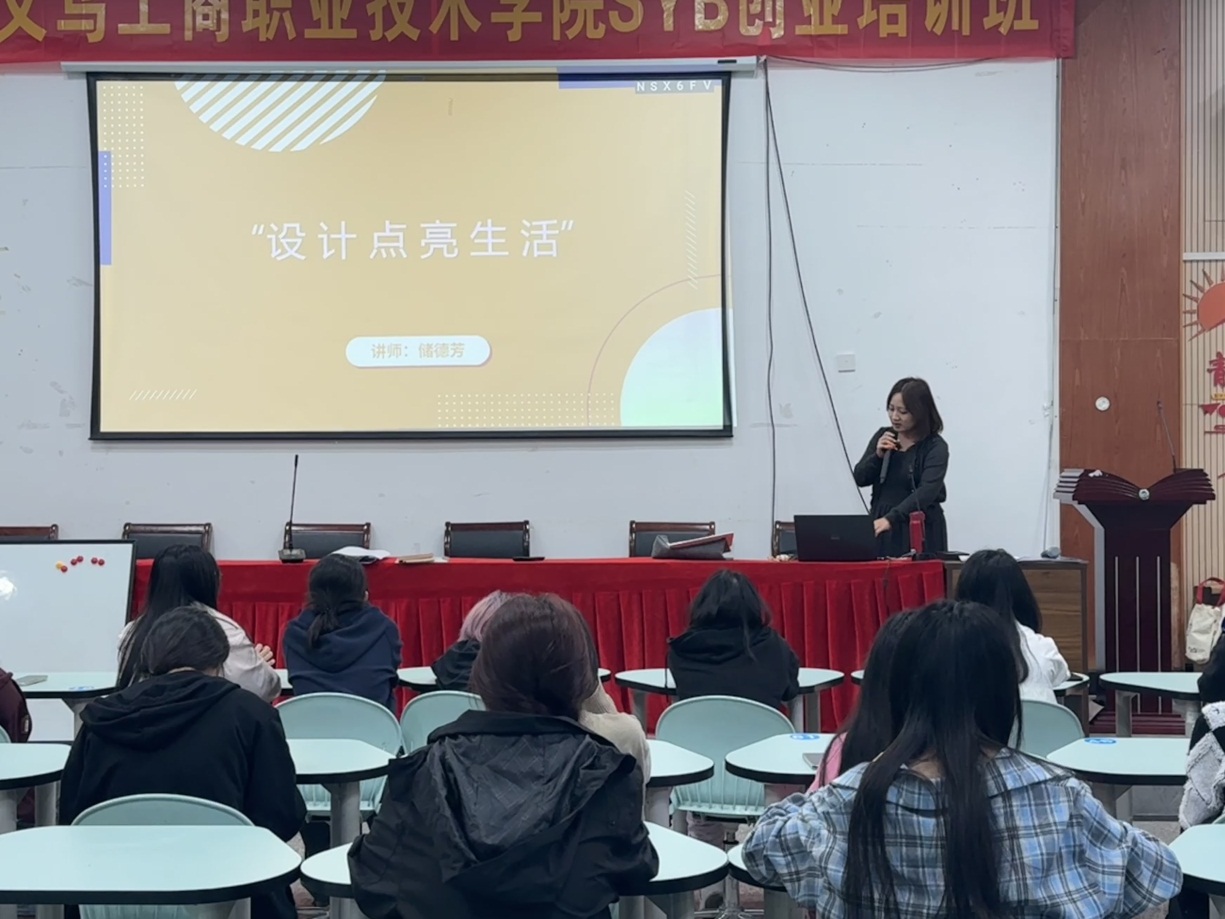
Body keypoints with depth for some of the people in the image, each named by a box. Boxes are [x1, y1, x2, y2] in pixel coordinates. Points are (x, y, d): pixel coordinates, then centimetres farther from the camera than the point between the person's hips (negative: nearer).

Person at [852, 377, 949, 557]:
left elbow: (926, 492, -24)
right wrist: (878, 455, -12)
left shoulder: (935, 447, -11)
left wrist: (890, 519, -37)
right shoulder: (883, 437, 7)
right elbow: (860, 478, 8)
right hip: (882, 530, 4)